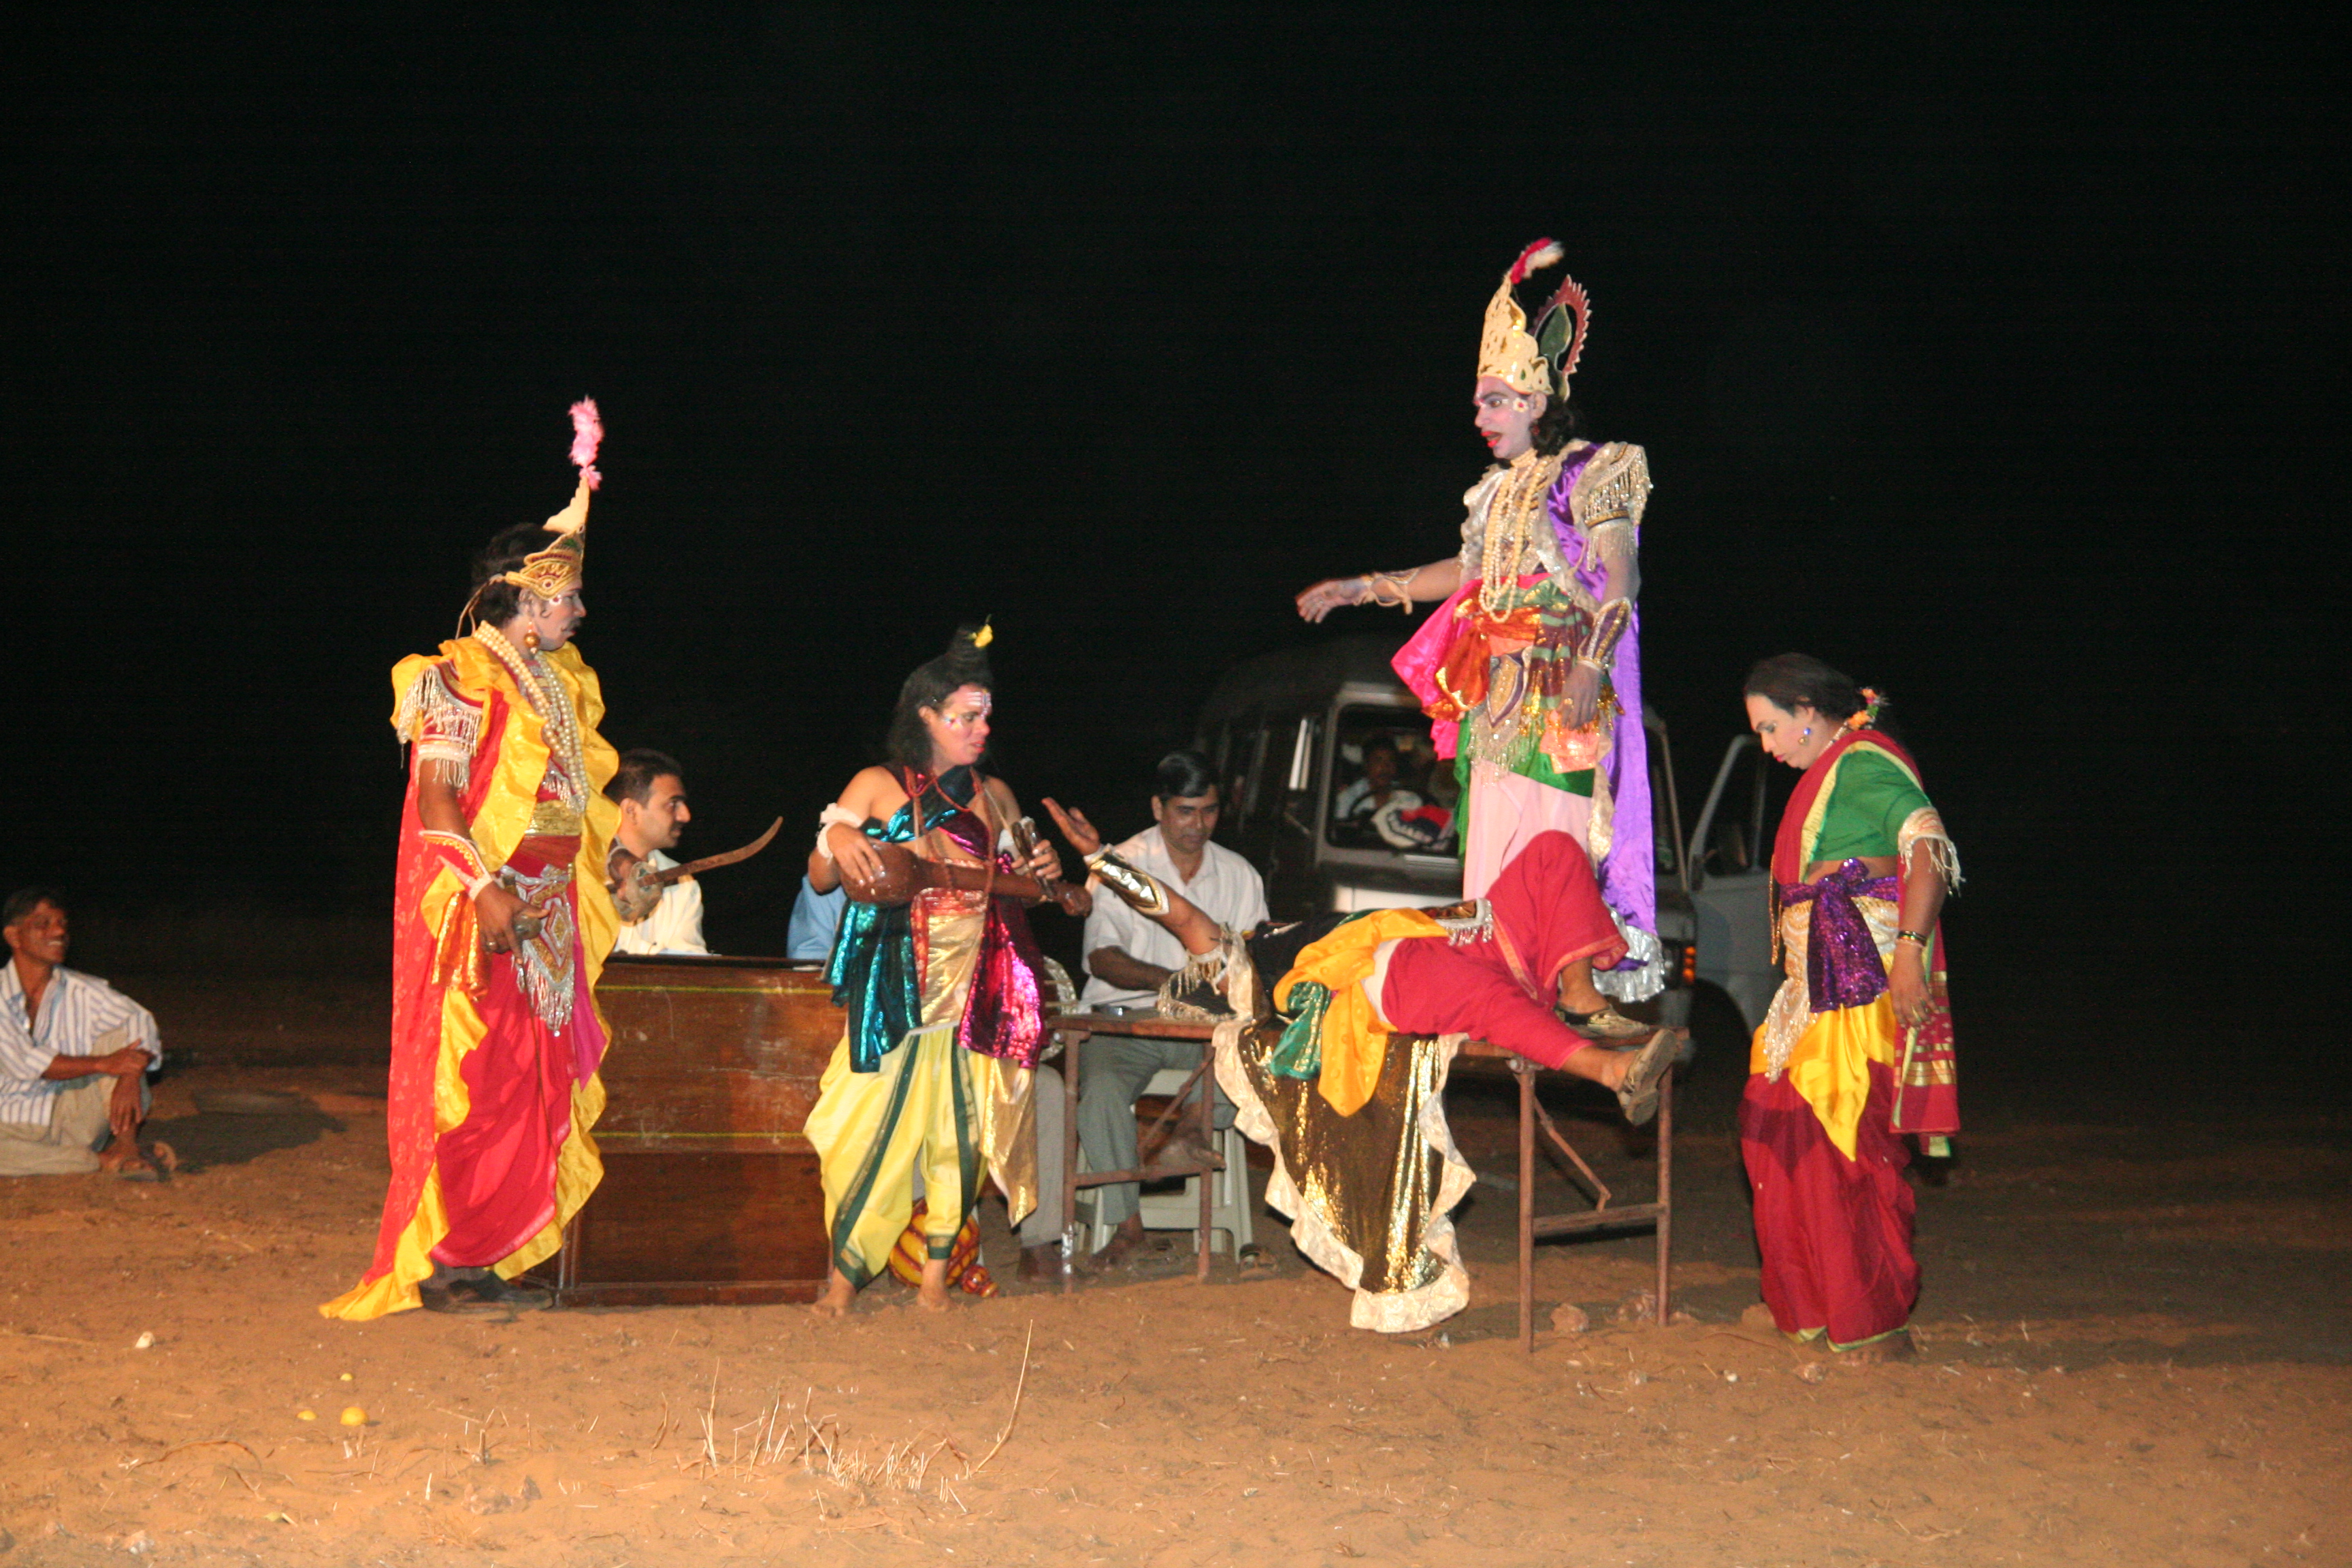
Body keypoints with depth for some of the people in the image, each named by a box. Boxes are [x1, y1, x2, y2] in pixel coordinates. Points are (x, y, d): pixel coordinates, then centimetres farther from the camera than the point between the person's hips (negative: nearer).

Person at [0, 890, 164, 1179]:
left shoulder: (83, 991, 2)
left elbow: (141, 1023, -11)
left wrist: (131, 1078, -33)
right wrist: (104, 1064, -29)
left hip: (75, 1119, 3)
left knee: (119, 1035, -14)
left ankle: (126, 1147, -22)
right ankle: (103, 1160, -24)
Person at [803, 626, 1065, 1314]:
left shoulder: (993, 796, 16)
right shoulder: (879, 786, 6)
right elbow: (821, 879, 5)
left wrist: (1044, 870, 1)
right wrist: (836, 838, -16)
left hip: (980, 990, 3)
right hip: (898, 987, -3)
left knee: (964, 1129, -2)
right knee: (875, 1126, -9)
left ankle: (936, 1276, 5)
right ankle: (844, 1275, -4)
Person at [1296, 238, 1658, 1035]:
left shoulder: (1591, 475, -4)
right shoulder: (1500, 489, 18)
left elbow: (1620, 580, -13)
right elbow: (1468, 573, 30)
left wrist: (1590, 664, -27)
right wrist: (1360, 588, 32)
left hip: (1561, 691, -7)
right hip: (1499, 692, 8)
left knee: (1559, 842, -14)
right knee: (1498, 843, 2)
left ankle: (1584, 995, -13)